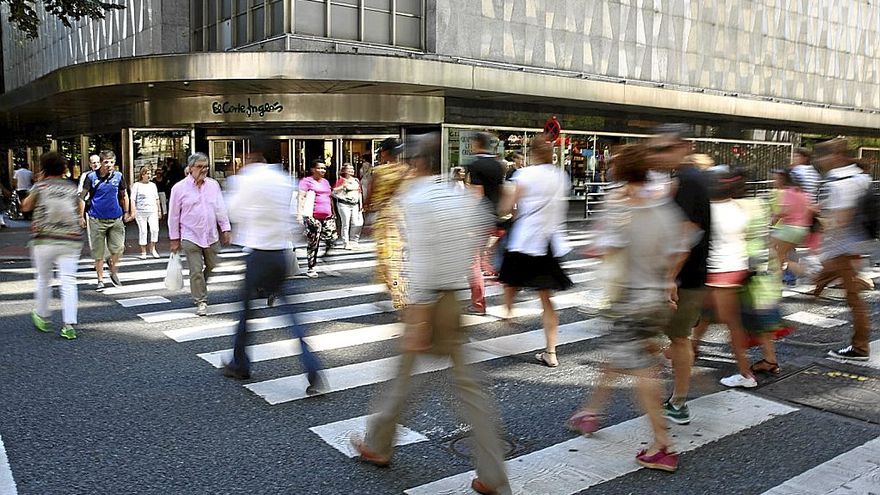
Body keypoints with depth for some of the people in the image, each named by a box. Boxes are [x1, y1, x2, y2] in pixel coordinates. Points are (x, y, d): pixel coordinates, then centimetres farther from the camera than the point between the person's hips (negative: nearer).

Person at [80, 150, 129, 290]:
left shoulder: (118, 176, 1)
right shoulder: (92, 177, -5)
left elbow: (124, 195, 14)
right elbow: (83, 196, -2)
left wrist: (126, 212, 16)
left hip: (116, 219, 2)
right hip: (97, 220, -2)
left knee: (118, 248, 2)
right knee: (98, 252, 5)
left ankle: (113, 273, 27)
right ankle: (100, 280, 16)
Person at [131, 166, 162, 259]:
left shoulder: (153, 185, 16)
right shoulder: (137, 185, 3)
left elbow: (157, 199, 21)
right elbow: (133, 199, -1)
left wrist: (159, 210, 18)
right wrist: (133, 211, -10)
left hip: (153, 211, 3)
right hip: (141, 212, -3)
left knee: (155, 229, -11)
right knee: (143, 231, -1)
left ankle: (152, 248, 5)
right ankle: (143, 252, 7)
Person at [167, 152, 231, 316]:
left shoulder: (213, 185, 6)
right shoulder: (179, 188, -3)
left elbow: (220, 209, 11)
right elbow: (174, 216, 1)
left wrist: (225, 229, 7)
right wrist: (174, 239, 2)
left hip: (212, 237, 4)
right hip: (190, 238, -3)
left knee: (214, 268, 9)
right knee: (196, 271, -3)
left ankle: (200, 291, 33)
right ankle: (201, 302, 8)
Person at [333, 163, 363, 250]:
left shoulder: (356, 180, 16)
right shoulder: (341, 180, -2)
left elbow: (359, 193, 20)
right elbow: (334, 192, -9)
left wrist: (361, 204, 15)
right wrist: (343, 186, -22)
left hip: (355, 204, 5)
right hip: (344, 204, -5)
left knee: (357, 224, -2)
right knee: (346, 224, -5)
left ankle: (353, 241, 15)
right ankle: (346, 244, 3)